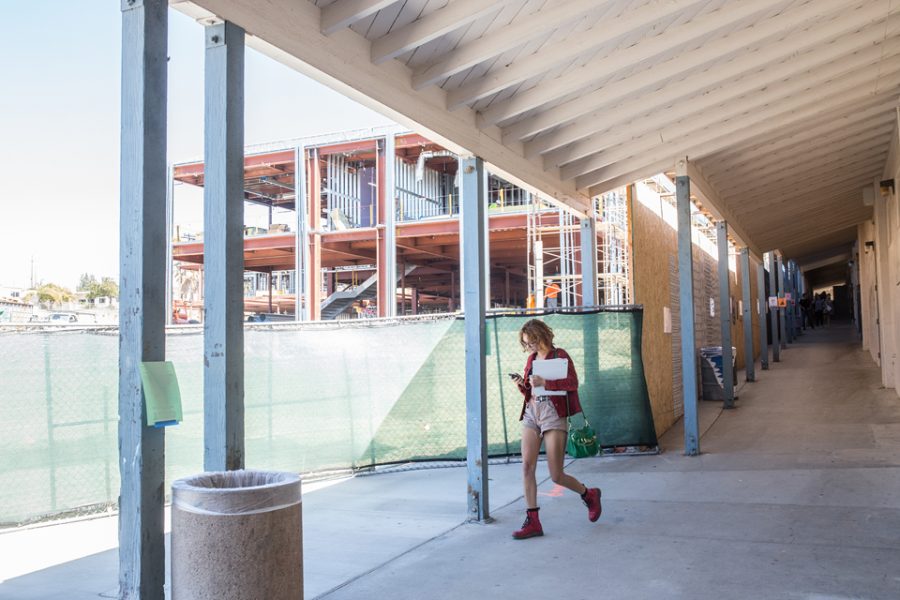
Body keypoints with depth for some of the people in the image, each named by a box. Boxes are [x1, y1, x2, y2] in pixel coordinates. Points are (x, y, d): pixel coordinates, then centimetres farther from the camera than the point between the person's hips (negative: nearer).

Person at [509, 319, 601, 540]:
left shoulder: (560, 355, -2)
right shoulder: (531, 359, 16)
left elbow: (573, 383, -15)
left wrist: (544, 382, -24)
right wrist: (522, 386, 0)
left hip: (553, 413, -6)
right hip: (531, 413, 6)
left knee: (556, 476, -3)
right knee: (527, 466, -7)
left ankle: (589, 495, 25)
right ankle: (532, 521, -1)